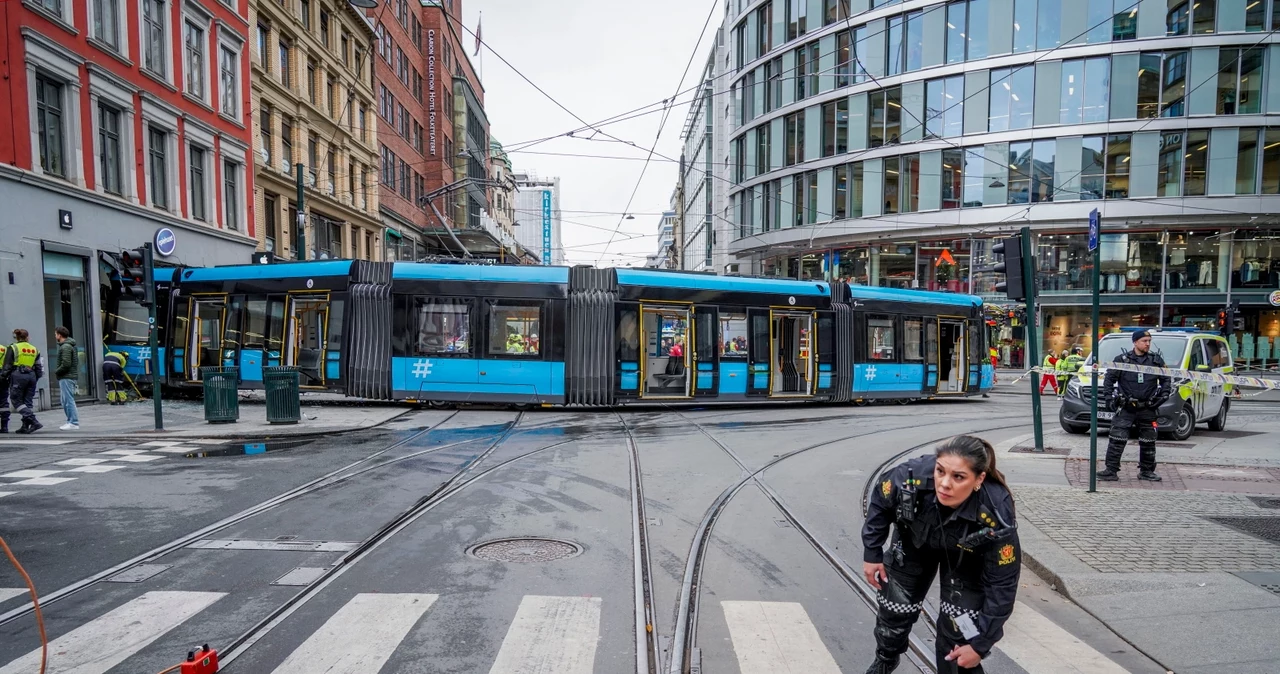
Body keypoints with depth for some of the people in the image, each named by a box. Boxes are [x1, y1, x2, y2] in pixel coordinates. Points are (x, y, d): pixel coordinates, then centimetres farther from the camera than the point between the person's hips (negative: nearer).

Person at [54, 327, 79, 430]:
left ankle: (74, 423, -6)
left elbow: (66, 364, -21)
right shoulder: (68, 345, 16)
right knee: (65, 401, 14)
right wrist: (57, 370, 11)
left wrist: (56, 371, -7)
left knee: (68, 400, -7)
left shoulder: (65, 347, -14)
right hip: (66, 377, 10)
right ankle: (70, 421, 18)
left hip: (66, 377, -10)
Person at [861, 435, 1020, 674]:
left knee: (957, 627, -9)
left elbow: (1002, 584, -24)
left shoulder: (996, 517, -40)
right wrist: (872, 554, -7)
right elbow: (879, 503, -14)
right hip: (915, 542, 2)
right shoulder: (910, 478, -40)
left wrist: (980, 644, -18)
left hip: (967, 558, -1)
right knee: (894, 609, 11)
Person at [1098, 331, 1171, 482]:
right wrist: (1109, 396, -4)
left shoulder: (1156, 360, 7)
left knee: (1148, 442, 11)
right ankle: (1111, 471, -7)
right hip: (1125, 409, -3)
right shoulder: (1122, 359, 0)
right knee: (1117, 440, -9)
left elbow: (1166, 379, 16)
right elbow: (1109, 378, 4)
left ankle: (1146, 471, 25)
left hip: (1147, 409, 3)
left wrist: (1164, 394, 2)